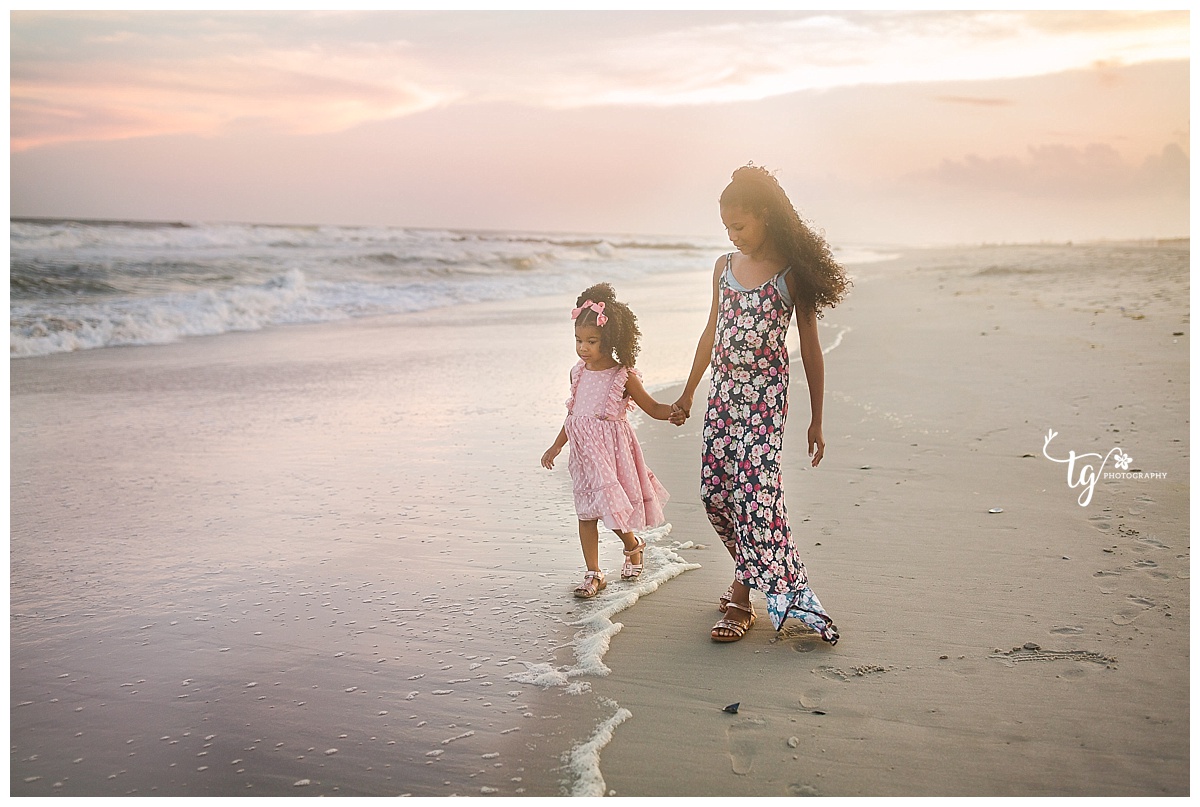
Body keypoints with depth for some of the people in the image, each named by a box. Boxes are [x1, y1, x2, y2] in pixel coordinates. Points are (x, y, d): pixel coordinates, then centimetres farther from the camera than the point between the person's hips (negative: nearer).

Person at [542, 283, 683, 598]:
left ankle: (633, 546, 33)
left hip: (613, 451, -5)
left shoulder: (623, 376, -10)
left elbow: (651, 407, -4)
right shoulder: (578, 373, 4)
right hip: (584, 452, 5)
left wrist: (673, 413, -25)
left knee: (615, 506, 0)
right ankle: (593, 574, 15)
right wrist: (556, 446, 22)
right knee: (586, 513, 5)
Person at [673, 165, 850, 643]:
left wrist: (816, 421, -3)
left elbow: (810, 349, -3)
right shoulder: (725, 266, 8)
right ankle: (753, 573, 24)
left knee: (752, 489, -12)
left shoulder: (791, 274, -7)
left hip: (764, 397, -6)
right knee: (714, 491, 4)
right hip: (723, 392, 6)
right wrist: (688, 392, 24)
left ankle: (742, 601, -4)